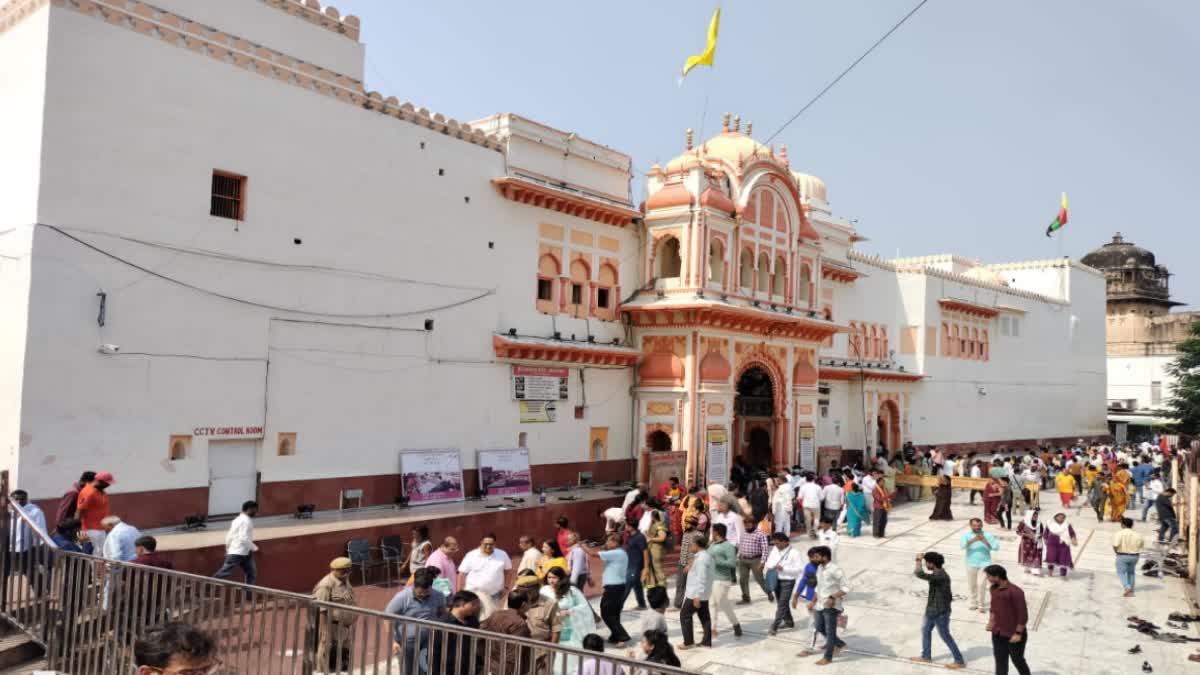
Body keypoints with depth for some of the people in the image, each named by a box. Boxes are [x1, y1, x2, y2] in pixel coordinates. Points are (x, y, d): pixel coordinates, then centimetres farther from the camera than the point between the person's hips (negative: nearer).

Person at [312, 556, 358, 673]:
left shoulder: (345, 581, 9)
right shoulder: (326, 585, -18)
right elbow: (322, 610, -21)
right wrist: (324, 631, -24)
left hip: (346, 628, 9)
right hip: (332, 628, -9)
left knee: (345, 659, 17)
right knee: (328, 662, 0)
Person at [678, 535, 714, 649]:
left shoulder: (701, 559, -21)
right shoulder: (707, 556, 10)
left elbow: (701, 579, -25)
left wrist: (697, 596, -24)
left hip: (696, 594, -10)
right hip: (704, 594, 10)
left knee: (685, 615, 1)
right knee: (704, 617, 12)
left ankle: (688, 642, 5)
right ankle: (707, 642, 16)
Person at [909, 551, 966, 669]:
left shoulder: (939, 576, -29)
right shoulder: (939, 574, 3)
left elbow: (919, 573, -38)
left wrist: (919, 560, -22)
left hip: (940, 612, -10)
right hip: (933, 609, 10)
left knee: (945, 636, 4)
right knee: (925, 630, 20)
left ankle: (959, 661, 19)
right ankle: (926, 656, 34)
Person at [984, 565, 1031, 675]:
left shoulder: (1015, 592, -23)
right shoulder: (994, 589, 2)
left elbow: (1023, 615, -20)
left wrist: (1018, 633, -19)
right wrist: (991, 621, 7)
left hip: (1013, 635, -7)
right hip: (998, 634, 7)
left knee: (1018, 661, 12)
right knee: (1000, 661, 13)